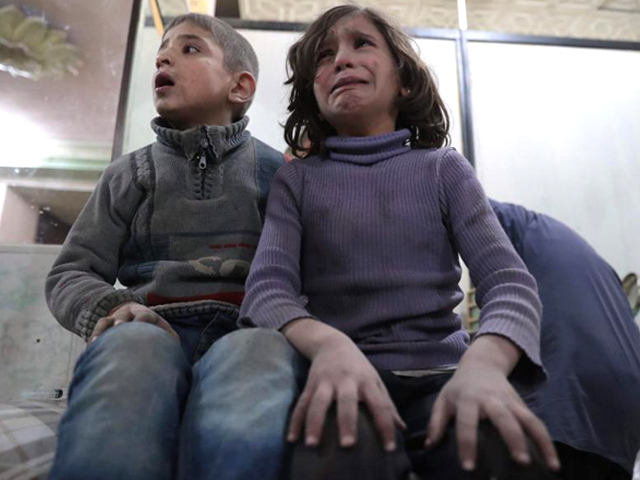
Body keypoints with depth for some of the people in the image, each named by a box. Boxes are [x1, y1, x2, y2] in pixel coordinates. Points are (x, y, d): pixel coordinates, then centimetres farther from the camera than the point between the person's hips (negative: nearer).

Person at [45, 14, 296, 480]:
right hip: (151, 327, 2)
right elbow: (70, 273, 16)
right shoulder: (128, 173, 20)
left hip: (245, 329, -1)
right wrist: (108, 307, -6)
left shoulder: (278, 170, 16)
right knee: (128, 344, -35)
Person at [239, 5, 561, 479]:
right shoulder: (296, 180, 10)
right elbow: (267, 289, -5)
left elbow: (509, 279, -2)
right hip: (344, 377, 0)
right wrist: (327, 345, -29)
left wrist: (483, 362, -26)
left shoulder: (444, 168, 11)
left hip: (439, 371, 1)